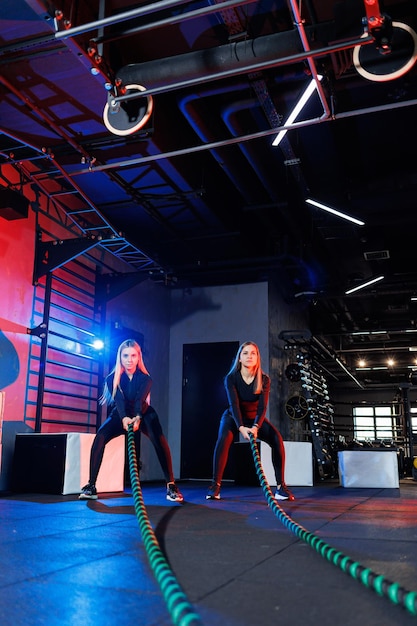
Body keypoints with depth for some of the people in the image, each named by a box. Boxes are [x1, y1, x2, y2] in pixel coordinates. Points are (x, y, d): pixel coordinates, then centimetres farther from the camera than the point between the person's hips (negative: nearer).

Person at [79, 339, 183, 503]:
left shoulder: (145, 378, -18)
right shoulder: (113, 378, -16)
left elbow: (140, 400, -35)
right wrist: (124, 418, -53)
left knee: (159, 439, -29)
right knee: (100, 436, -26)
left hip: (142, 415, -1)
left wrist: (137, 418, -56)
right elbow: (119, 400, -33)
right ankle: (91, 486, -20)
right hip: (120, 416, 1)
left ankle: (171, 485, -27)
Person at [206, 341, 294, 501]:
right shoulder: (231, 378, -21)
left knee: (277, 439, -22)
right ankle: (215, 485, -25)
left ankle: (281, 486, -14)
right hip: (233, 417, -2)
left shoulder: (264, 379, -17)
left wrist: (255, 427, -43)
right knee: (223, 440, -33)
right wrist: (241, 427, -46)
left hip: (254, 417, 2)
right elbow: (234, 404, -30)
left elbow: (262, 406, -25)